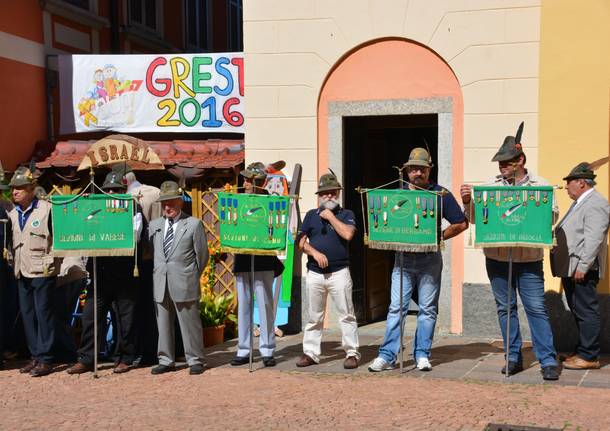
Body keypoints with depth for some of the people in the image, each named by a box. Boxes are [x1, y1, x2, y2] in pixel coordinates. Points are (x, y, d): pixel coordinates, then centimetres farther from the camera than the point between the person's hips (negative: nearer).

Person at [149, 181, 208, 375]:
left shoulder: (194, 224, -1)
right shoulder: (154, 225, 12)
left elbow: (202, 254, 3)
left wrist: (193, 276, 6)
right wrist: (158, 272, 12)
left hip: (184, 284, -4)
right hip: (160, 284, 4)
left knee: (190, 323, 1)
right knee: (163, 324, 9)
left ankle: (195, 360, 11)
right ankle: (166, 360, 19)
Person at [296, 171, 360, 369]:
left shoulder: (346, 214, 6)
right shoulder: (311, 215, 13)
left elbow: (347, 234, -13)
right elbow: (301, 241, 8)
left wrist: (330, 216, -7)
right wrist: (315, 253, -9)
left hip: (339, 272, -2)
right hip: (314, 273, 3)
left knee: (346, 314, -1)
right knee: (314, 316, 8)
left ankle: (352, 353, 4)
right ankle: (310, 352, 15)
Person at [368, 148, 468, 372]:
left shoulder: (440, 194, 3)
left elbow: (461, 223, 2)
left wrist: (439, 236, -6)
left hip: (430, 259, -1)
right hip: (403, 258, 2)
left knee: (427, 309, 5)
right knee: (396, 308, -2)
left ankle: (422, 355, 13)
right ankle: (387, 356, -1)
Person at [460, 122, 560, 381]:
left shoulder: (539, 185, 2)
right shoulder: (492, 186, 7)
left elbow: (552, 214, -6)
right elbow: (474, 217, 9)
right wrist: (467, 202, -11)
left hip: (529, 260, -3)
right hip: (497, 258, 3)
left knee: (536, 308, -4)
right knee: (505, 308, 9)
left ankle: (548, 361, 2)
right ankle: (513, 358, 20)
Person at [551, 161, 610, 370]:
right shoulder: (580, 203, 20)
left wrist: (582, 266, -23)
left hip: (581, 271, -10)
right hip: (570, 269, 10)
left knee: (586, 312, -5)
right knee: (578, 312, 15)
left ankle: (589, 357, 0)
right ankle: (582, 351, 23)